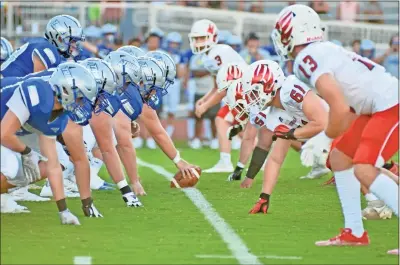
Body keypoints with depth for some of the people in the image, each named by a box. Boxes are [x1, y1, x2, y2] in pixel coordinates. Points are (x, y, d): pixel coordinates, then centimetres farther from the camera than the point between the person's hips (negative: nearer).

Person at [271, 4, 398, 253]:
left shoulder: (307, 59, -15)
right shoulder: (324, 51, 14)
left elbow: (341, 109, -24)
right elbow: (348, 108, 19)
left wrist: (324, 139, -7)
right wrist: (321, 139, 18)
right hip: (379, 106, 10)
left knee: (364, 170, -19)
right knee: (340, 157, 16)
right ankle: (355, 232, 22)